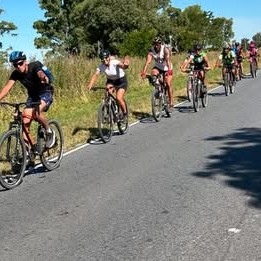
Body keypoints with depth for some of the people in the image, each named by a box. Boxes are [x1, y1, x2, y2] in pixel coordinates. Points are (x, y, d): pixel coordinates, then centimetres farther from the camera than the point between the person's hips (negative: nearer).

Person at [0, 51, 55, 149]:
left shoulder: (34, 66, -23)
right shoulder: (15, 74, -10)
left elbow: (40, 73, -45)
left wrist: (44, 78, -69)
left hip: (45, 93, -5)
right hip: (32, 95, 6)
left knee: (36, 112, -34)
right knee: (24, 123, -10)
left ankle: (49, 132, -10)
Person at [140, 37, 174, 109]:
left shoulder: (165, 49, -25)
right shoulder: (151, 51, -19)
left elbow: (168, 60, -38)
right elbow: (148, 61, -31)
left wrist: (169, 70, -54)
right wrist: (143, 72, -45)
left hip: (166, 68, -3)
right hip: (157, 67, 3)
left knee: (168, 84, -15)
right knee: (153, 73, -31)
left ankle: (171, 102, -6)